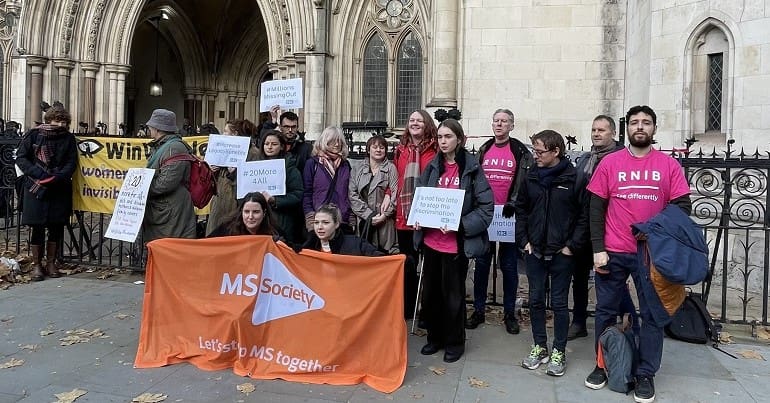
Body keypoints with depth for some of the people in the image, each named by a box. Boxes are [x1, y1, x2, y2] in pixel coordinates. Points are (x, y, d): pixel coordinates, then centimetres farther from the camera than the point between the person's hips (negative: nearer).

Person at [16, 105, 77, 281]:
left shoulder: (68, 138, 5)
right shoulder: (34, 134, 0)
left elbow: (71, 162, 1)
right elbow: (21, 157, 0)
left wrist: (57, 177, -15)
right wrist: (38, 174, -14)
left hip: (60, 190, 2)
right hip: (36, 188, -2)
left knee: (56, 227, 4)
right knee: (38, 228, 1)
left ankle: (51, 263, 17)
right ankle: (36, 265, 12)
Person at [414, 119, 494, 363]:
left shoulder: (472, 169, -9)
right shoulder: (432, 167, 6)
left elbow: (486, 207, -10)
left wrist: (461, 224, -21)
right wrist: (418, 218, -3)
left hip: (456, 243, -5)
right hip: (431, 240, 5)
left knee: (453, 294, 9)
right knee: (430, 291, 15)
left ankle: (454, 342, 27)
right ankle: (434, 337, 34)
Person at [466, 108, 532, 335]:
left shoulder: (521, 152, -1)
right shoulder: (483, 150, 11)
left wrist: (513, 203, -18)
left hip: (509, 216, -3)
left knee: (509, 265, 6)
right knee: (481, 263, 9)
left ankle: (509, 313, 19)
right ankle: (479, 310, 20)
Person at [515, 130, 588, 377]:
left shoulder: (574, 178, -9)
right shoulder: (531, 177, 3)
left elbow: (585, 215, -7)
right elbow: (521, 210, 11)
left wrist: (572, 245, -10)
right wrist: (524, 240, 3)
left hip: (562, 254, -4)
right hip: (534, 251, 4)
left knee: (559, 303, 7)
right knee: (536, 300, 11)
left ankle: (559, 352, 21)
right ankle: (540, 347, 26)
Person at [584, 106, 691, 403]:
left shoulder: (669, 165, 3)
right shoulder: (609, 163, 2)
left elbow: (682, 206, 2)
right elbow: (596, 209, 0)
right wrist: (598, 249, -7)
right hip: (612, 253, 0)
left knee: (652, 314, 6)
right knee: (606, 311, 10)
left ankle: (645, 374, 21)